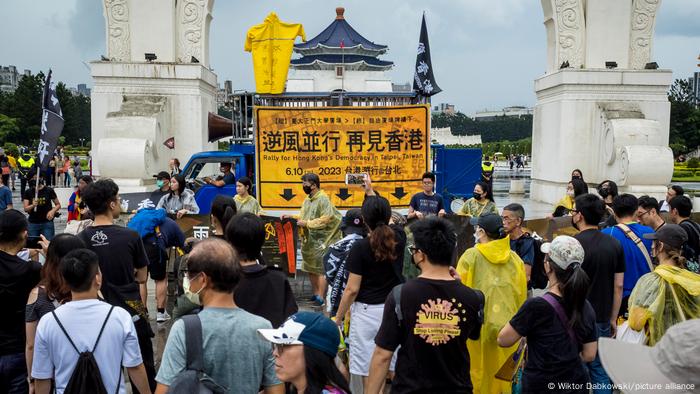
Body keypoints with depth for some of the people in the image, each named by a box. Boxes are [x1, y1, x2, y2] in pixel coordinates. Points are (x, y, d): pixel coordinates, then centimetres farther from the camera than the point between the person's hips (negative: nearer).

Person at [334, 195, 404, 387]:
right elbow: (386, 217, 21)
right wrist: (371, 191, 30)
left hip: (367, 312, -5)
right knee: (395, 369, 17)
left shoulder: (360, 248, -14)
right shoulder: (399, 237, -3)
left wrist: (337, 319, -2)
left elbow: (352, 289, -14)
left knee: (369, 372, 5)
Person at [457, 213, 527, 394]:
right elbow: (521, 295, 7)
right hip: (506, 327, 3)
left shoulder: (471, 256, -9)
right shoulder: (515, 258, 2)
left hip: (477, 326, -3)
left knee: (476, 374, 8)